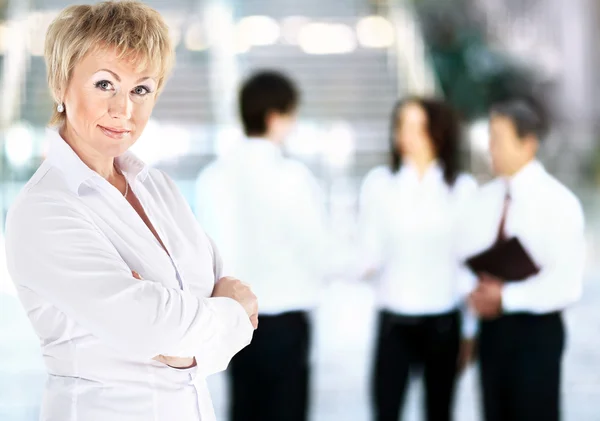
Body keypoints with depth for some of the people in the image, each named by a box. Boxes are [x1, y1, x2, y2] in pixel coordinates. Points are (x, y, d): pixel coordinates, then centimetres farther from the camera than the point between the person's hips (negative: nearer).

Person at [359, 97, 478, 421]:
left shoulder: (463, 188, -1)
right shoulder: (378, 182, -1)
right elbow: (370, 251, -1)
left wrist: (471, 330, 4)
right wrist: (366, 261, -24)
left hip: (444, 321, 0)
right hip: (394, 320, 0)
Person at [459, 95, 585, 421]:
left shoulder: (558, 202, -11)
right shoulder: (484, 200, 7)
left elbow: (565, 285, -18)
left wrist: (505, 298, -19)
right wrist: (476, 291, -11)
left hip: (536, 331, -6)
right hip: (491, 328, 6)